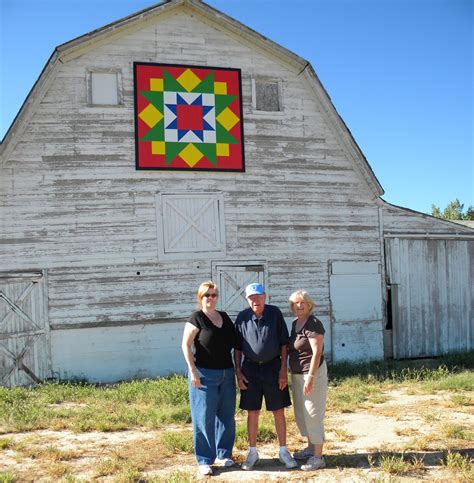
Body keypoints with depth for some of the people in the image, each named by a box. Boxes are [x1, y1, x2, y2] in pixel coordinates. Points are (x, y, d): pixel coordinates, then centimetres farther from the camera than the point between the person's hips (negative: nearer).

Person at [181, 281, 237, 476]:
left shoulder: (225, 317, 9)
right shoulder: (197, 318, -8)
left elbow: (234, 342, 17)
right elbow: (186, 345, -11)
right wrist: (193, 371, -16)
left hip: (227, 374, 6)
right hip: (205, 375, -6)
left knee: (226, 416, 11)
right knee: (204, 418, 0)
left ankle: (223, 454, 26)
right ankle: (205, 460, 11)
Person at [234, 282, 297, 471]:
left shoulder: (275, 313, -6)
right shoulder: (242, 317, -2)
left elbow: (284, 343, -3)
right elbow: (237, 347, 5)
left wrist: (283, 369, -6)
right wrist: (238, 372, 0)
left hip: (273, 367, -1)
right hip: (250, 368, 1)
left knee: (279, 411, 6)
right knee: (252, 412, 7)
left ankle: (283, 451, 19)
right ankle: (253, 452, 20)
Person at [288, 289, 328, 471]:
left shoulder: (314, 324, -15)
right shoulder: (295, 323, 11)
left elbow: (317, 353, -20)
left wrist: (310, 377, -24)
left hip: (313, 372, -9)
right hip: (297, 374, 9)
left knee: (313, 414, -4)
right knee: (301, 413, 17)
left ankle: (318, 457, 4)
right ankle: (311, 448, 33)